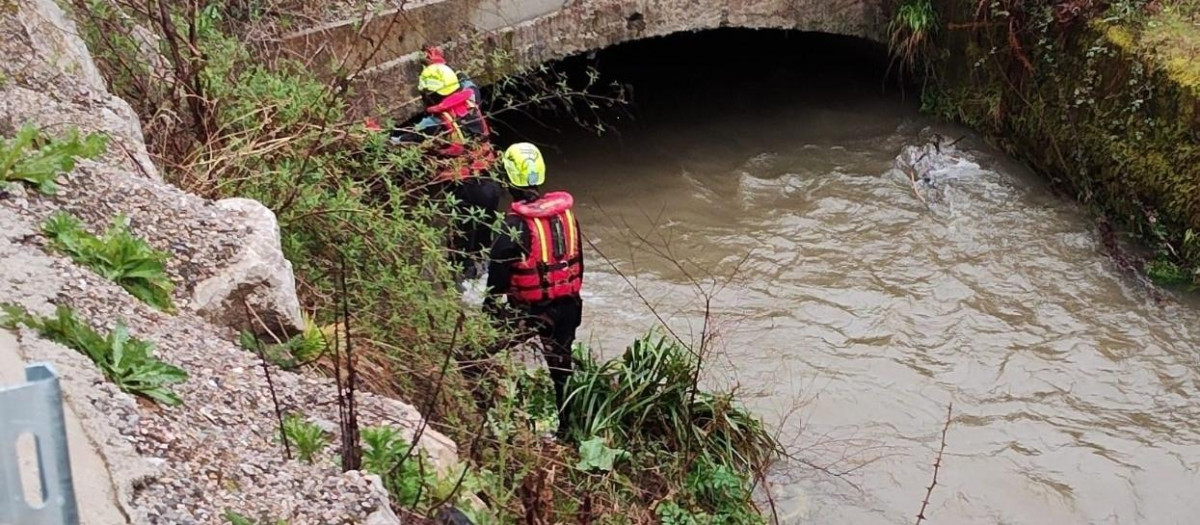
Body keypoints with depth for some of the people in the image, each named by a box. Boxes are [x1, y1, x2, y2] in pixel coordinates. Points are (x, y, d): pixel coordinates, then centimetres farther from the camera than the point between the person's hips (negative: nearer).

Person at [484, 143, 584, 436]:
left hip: (531, 311, -6)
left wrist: (490, 307, -4)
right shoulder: (566, 212, -1)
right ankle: (565, 424, 31)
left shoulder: (515, 224, -19)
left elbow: (498, 271, -16)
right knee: (562, 366, 19)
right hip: (568, 305, 6)